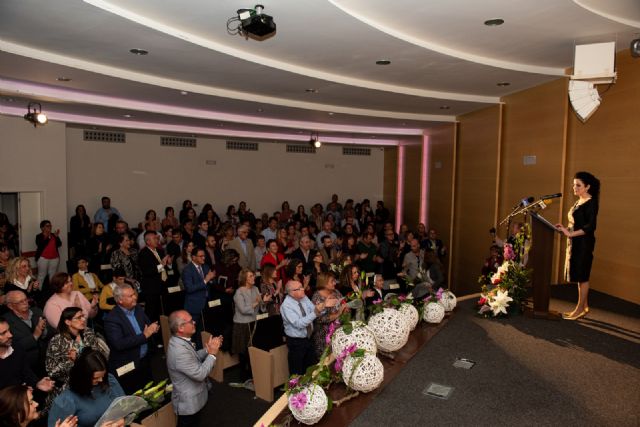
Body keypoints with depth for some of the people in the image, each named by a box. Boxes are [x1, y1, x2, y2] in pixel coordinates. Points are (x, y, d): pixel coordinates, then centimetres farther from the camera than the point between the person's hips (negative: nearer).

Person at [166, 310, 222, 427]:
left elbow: (194, 358, 9)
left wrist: (207, 350, -5)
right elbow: (200, 374, -30)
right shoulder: (179, 351, -36)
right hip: (189, 402, -9)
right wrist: (212, 354, -21)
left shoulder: (179, 341, -5)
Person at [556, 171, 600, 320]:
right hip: (575, 243, 8)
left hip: (584, 243, -8)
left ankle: (580, 309, 5)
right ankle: (584, 306, 20)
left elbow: (590, 226, -19)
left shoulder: (591, 203, -11)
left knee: (582, 276, -2)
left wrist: (570, 233, -24)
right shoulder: (579, 202, 14)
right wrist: (565, 228, 4)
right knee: (579, 276, 12)